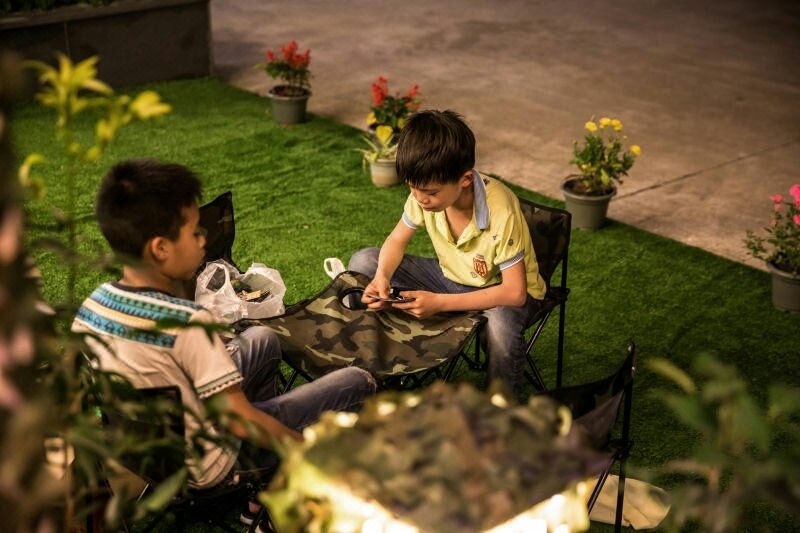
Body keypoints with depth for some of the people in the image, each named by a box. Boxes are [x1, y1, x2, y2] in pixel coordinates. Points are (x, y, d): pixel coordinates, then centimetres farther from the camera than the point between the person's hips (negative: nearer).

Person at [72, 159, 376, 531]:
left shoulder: (92, 305, -10)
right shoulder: (189, 324, -32)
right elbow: (240, 421, -26)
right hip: (203, 469, -7)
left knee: (264, 341, 25)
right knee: (357, 382, -3)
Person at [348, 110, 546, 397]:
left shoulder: (501, 212, -34)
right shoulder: (426, 190, -20)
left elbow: (515, 292, -32)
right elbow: (397, 240, -2)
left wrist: (440, 303, -37)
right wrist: (382, 276, -24)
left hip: (500, 290, -5)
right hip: (452, 276, 6)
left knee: (501, 323, -41)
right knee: (363, 262, -8)